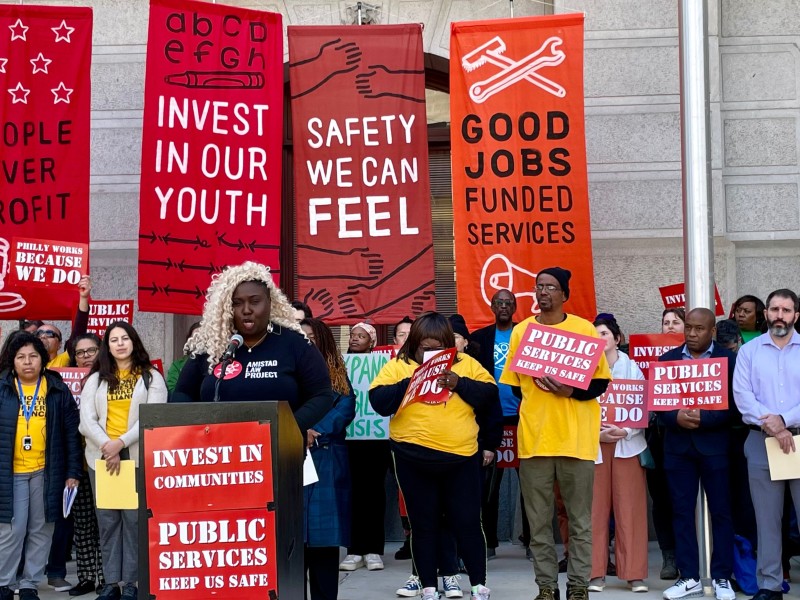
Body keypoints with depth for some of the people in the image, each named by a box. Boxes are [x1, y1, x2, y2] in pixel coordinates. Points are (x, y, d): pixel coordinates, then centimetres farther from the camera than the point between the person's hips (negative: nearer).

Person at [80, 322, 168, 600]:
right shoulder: (96, 379, 13)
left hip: (138, 457, -2)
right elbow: (86, 420, 3)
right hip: (102, 457, 3)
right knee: (107, 520, 3)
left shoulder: (151, 377, 6)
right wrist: (107, 447, -11)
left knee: (134, 519, -5)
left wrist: (121, 443, -15)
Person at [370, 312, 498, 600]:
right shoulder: (397, 366, 2)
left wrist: (459, 384, -15)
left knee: (467, 522, 6)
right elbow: (378, 401, -8)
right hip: (413, 460, 0)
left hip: (461, 457, 1)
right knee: (424, 525, 9)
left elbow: (490, 394, -1)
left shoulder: (466, 364, 6)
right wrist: (411, 383, -19)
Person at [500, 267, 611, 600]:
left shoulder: (584, 329, 1)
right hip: (533, 438, 2)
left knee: (580, 520, 4)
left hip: (576, 439, -2)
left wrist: (571, 391, -15)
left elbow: (601, 382, 2)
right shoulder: (521, 331, 6)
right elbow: (512, 384, 10)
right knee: (539, 521, 6)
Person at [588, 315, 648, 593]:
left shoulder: (632, 368, 4)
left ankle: (635, 573, 5)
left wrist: (625, 431, -15)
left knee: (630, 509, -1)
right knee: (596, 509, 0)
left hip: (627, 444, 0)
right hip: (593, 445, 0)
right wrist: (596, 434, -15)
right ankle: (596, 573, 7)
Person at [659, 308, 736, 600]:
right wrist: (676, 417, -15)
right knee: (682, 511, 5)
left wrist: (703, 419, -19)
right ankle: (689, 576, 14)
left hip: (714, 444, -2)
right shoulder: (667, 358, 8)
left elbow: (732, 404, -6)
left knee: (720, 511, 3)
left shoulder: (728, 359, 0)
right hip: (678, 445, 3)